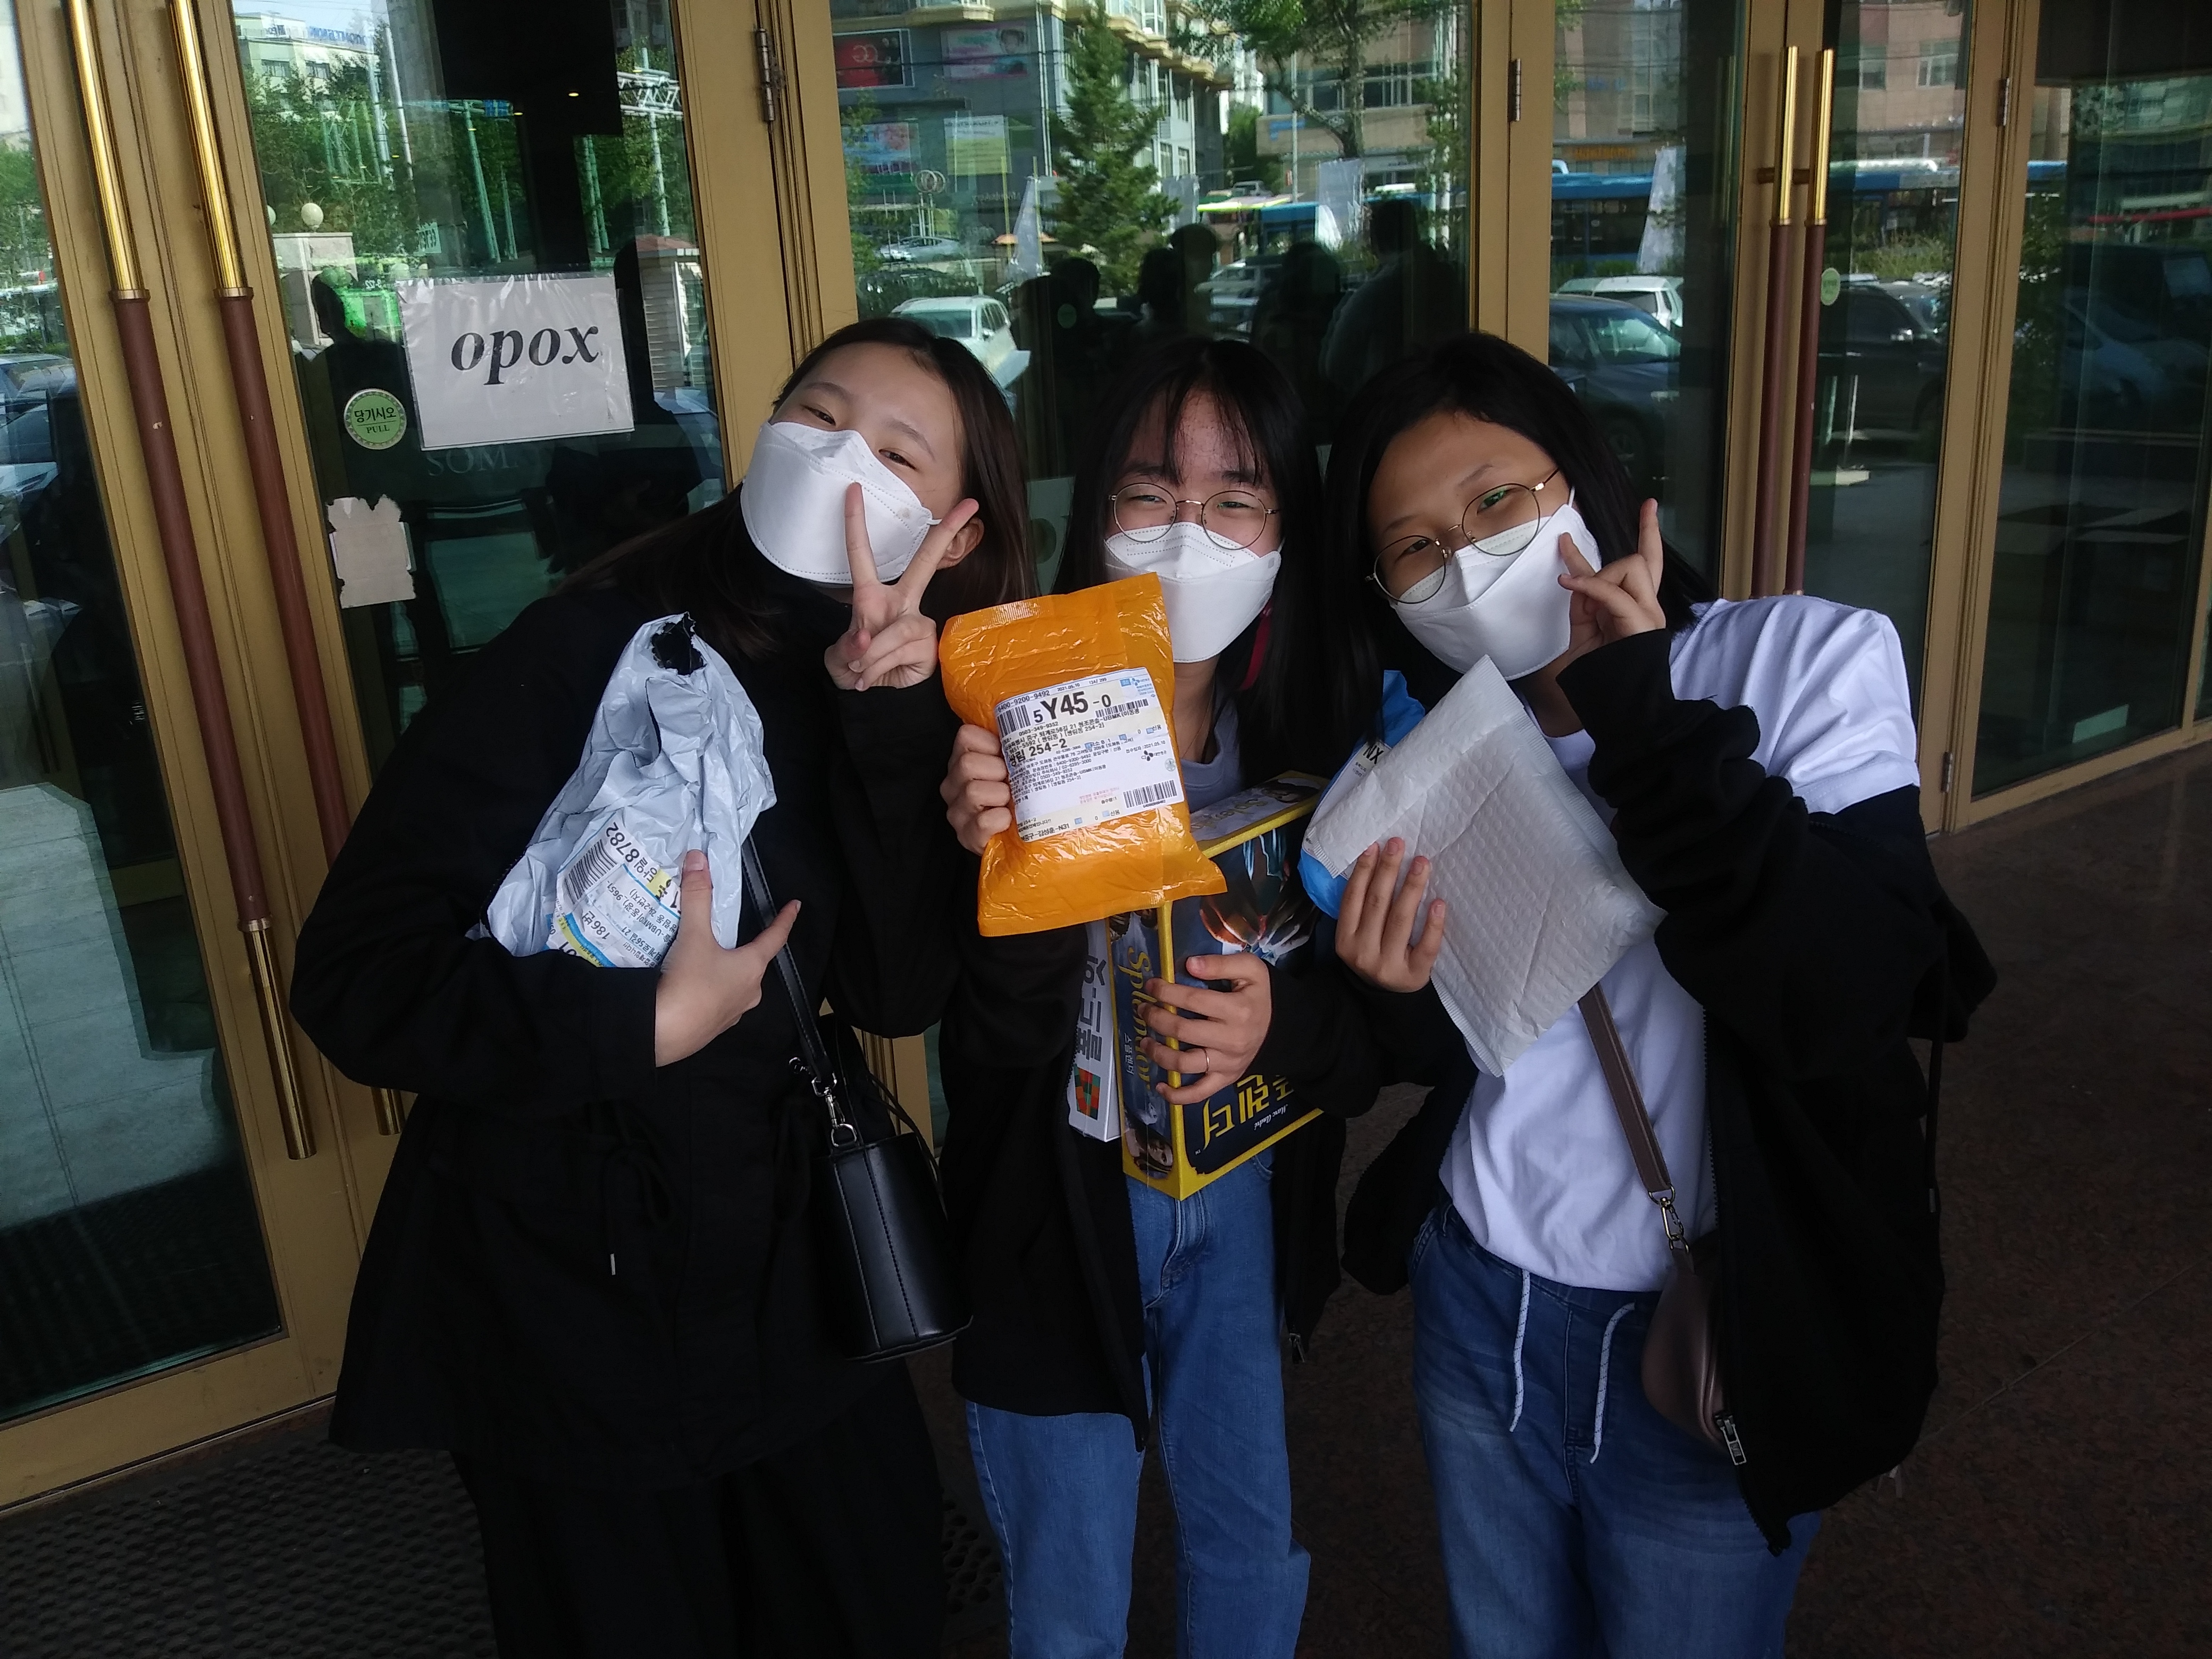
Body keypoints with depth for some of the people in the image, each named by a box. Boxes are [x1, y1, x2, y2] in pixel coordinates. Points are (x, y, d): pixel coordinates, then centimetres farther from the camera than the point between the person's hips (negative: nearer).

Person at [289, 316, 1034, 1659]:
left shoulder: (906, 695, -3)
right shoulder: (595, 650, -19)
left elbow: (895, 991, -16)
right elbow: (356, 974, -20)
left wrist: (886, 722, -25)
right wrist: (639, 1025, -28)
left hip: (791, 1273, 5)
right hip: (567, 1294, -5)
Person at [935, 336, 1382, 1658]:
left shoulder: (1322, 732, -9)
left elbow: (1377, 1026, -5)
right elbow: (1003, 1044, -23)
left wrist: (1283, 1025, -26)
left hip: (1246, 1200, 3)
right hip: (1061, 1209, -3)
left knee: (1251, 1539, 26)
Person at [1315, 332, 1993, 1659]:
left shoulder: (1809, 659, -13)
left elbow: (1848, 999, -27)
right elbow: (1445, 1060, 5)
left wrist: (1642, 719, -26)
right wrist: (1410, 997, -17)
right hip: (1477, 1303, 4)